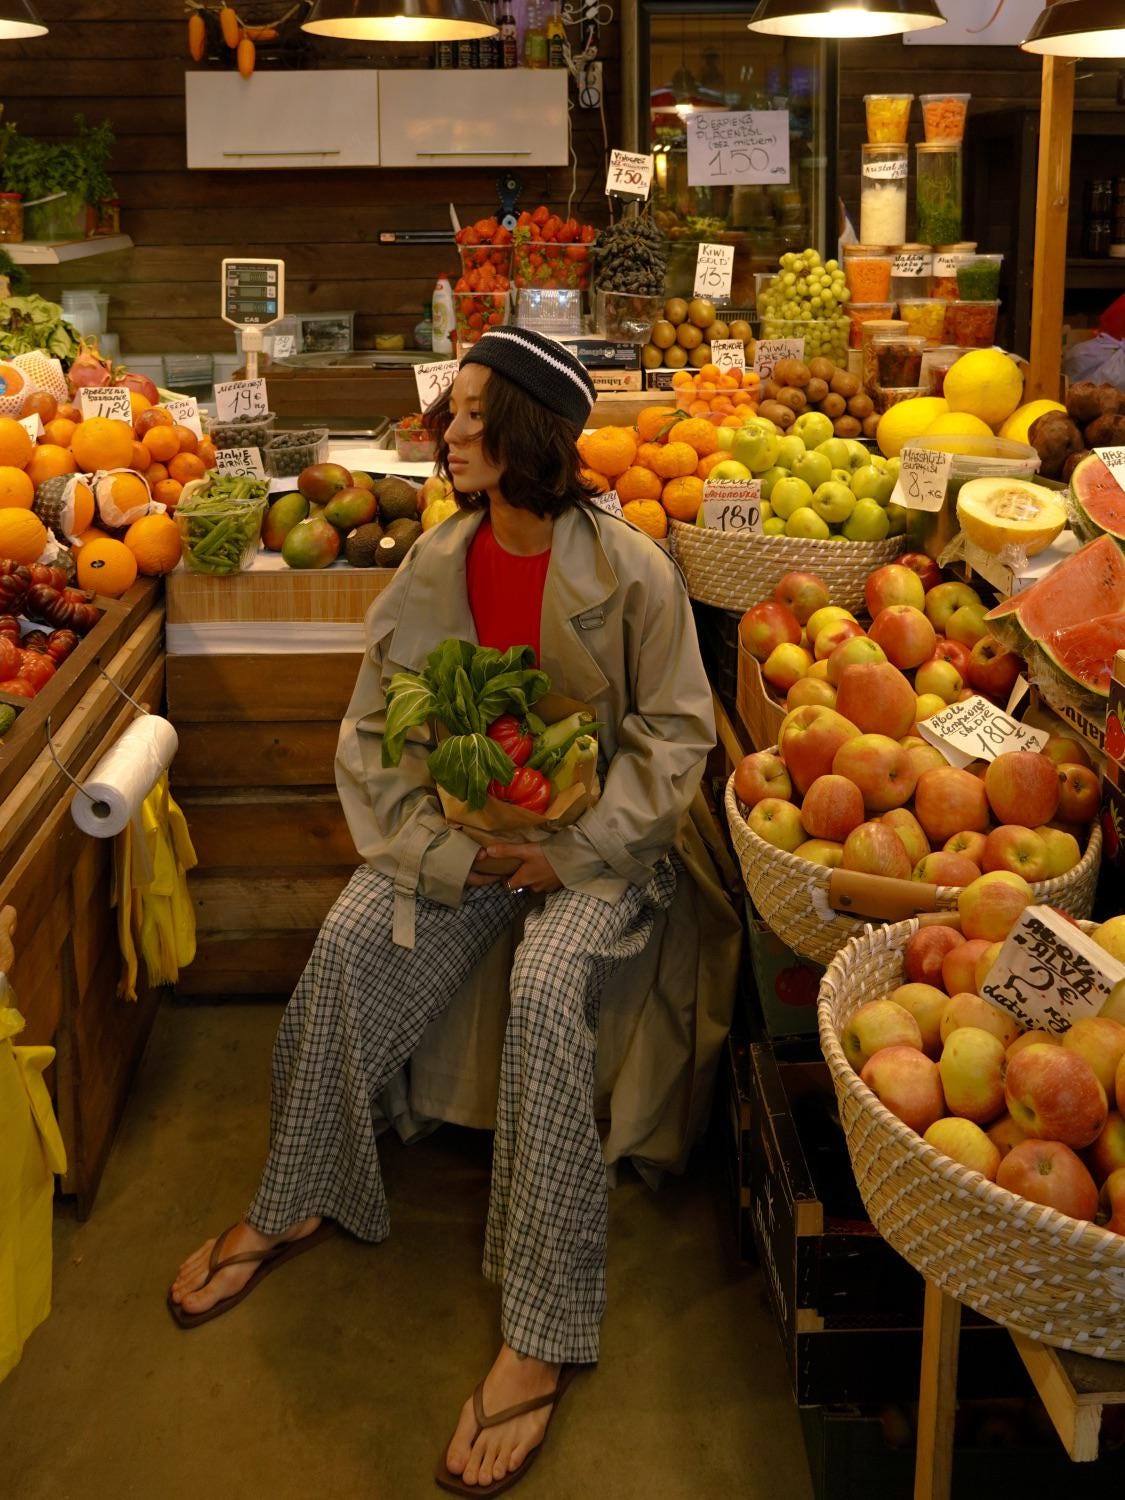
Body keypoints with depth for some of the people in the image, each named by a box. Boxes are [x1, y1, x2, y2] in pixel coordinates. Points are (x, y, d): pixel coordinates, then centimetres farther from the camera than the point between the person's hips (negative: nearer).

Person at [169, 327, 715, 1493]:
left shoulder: (630, 570, -10)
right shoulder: (436, 563, 2)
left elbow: (674, 737, -5)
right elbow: (374, 729, 5)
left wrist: (573, 849, -15)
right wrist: (437, 847, -10)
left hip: (592, 838, -4)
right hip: (459, 827, 4)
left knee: (546, 988, -31)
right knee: (346, 949, -20)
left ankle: (539, 1337, -26)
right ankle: (294, 1204, 3)